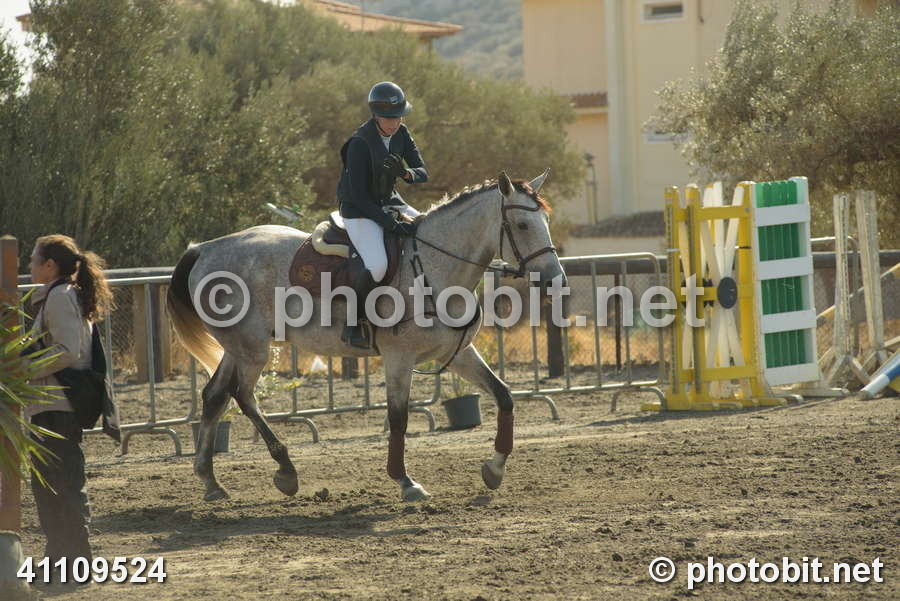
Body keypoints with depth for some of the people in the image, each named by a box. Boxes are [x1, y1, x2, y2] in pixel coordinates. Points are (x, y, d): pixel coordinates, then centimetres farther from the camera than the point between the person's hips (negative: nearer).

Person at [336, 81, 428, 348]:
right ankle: (353, 323, -9)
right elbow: (358, 195, -23)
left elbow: (423, 173, -4)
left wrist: (405, 172, -29)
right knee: (377, 267, -29)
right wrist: (391, 223, -25)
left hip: (389, 202, 8)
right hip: (359, 210, -8)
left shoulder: (401, 135, -2)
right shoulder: (360, 143, -23)